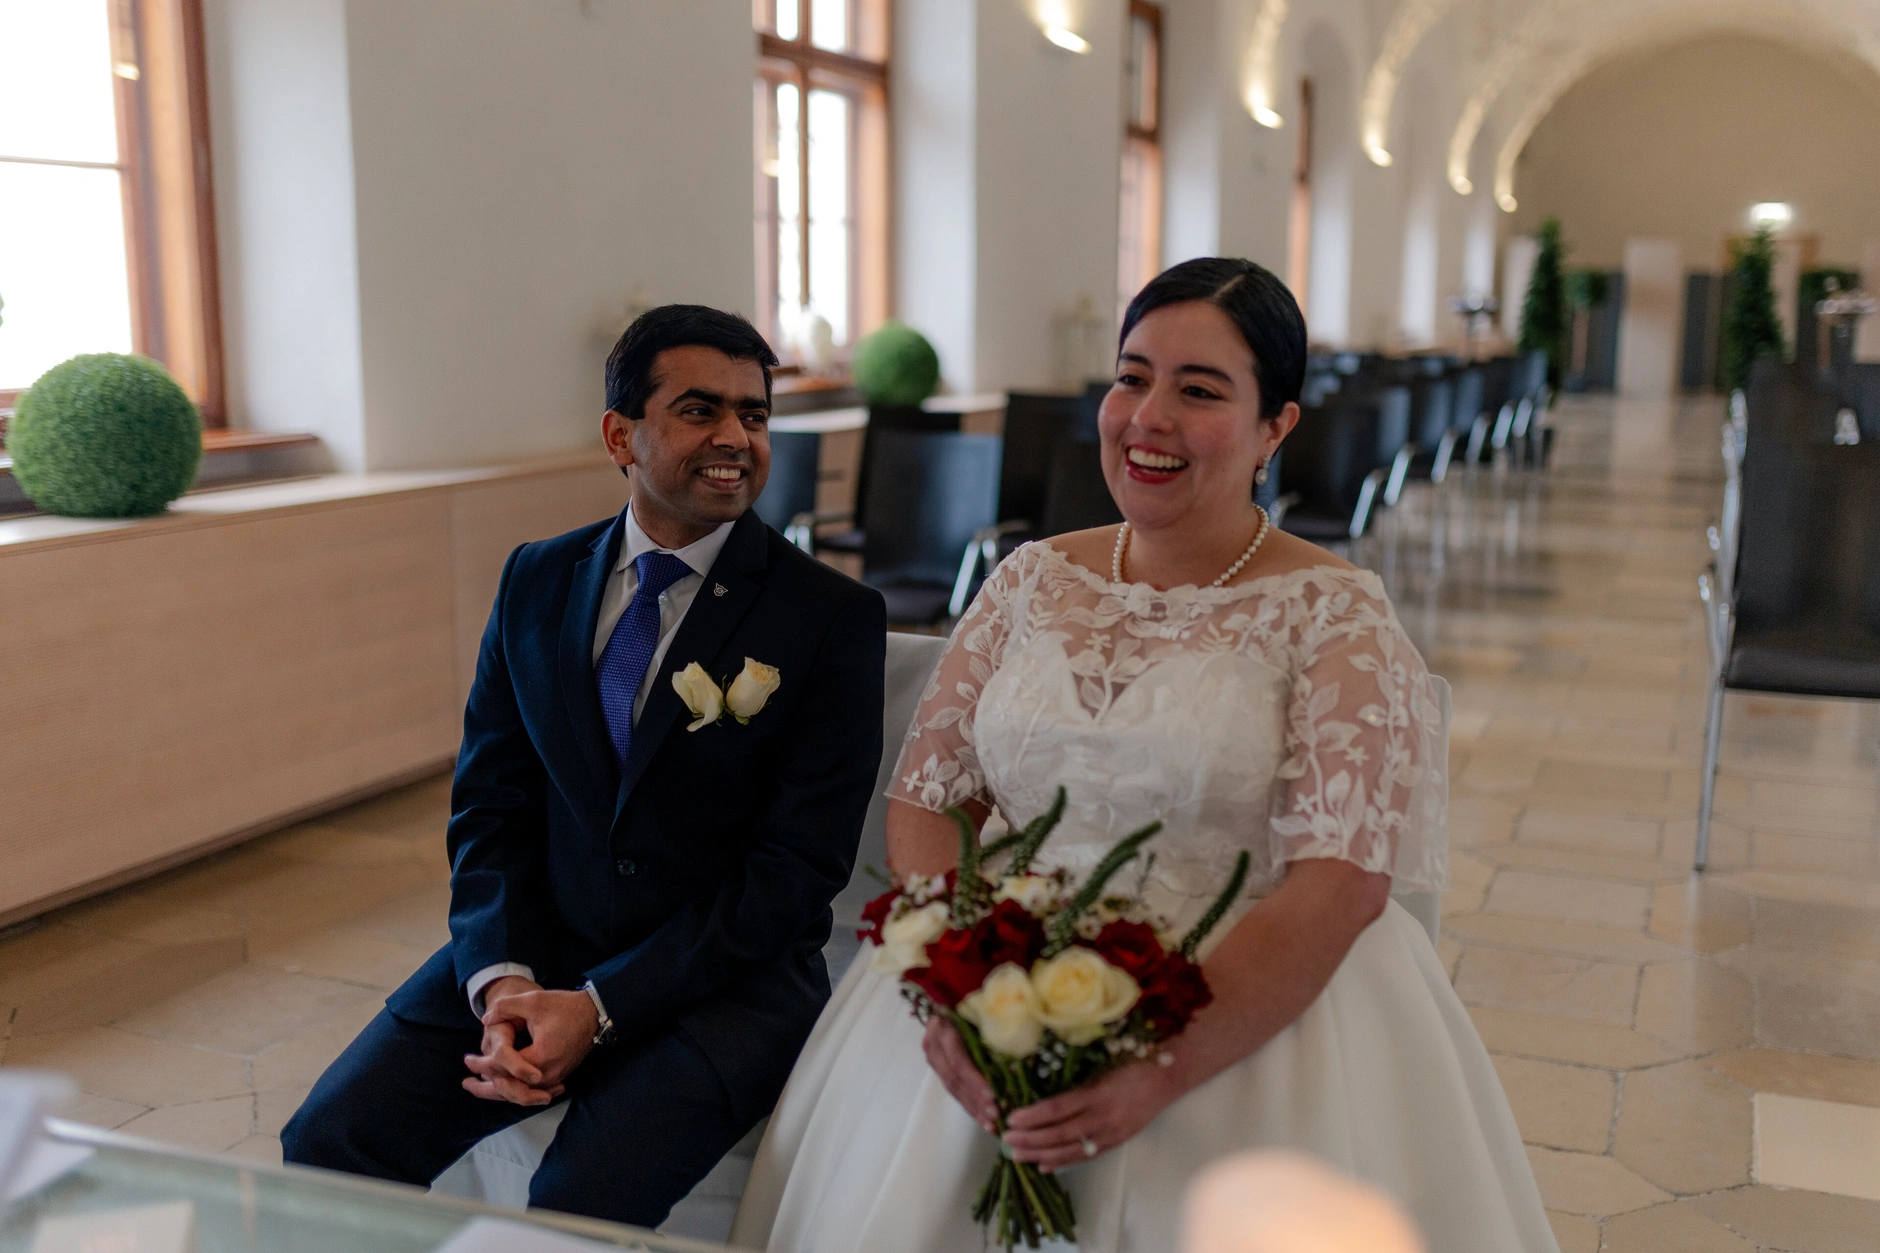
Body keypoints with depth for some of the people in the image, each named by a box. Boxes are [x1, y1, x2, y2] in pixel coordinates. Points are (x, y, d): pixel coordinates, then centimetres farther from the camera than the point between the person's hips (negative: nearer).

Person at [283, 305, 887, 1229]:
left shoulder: (834, 616, -8)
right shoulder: (536, 581, 6)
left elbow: (797, 866, -11)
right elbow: (488, 803, 7)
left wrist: (601, 1008, -16)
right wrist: (501, 978, -12)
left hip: (725, 975, -4)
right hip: (539, 949, 4)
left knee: (585, 1200, -27)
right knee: (328, 1144, -12)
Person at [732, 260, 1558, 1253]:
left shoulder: (1334, 618, -5)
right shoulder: (1032, 581, 8)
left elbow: (1337, 889, -13)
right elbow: (924, 800, 7)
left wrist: (1158, 1068, -24)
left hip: (1242, 1006, -3)